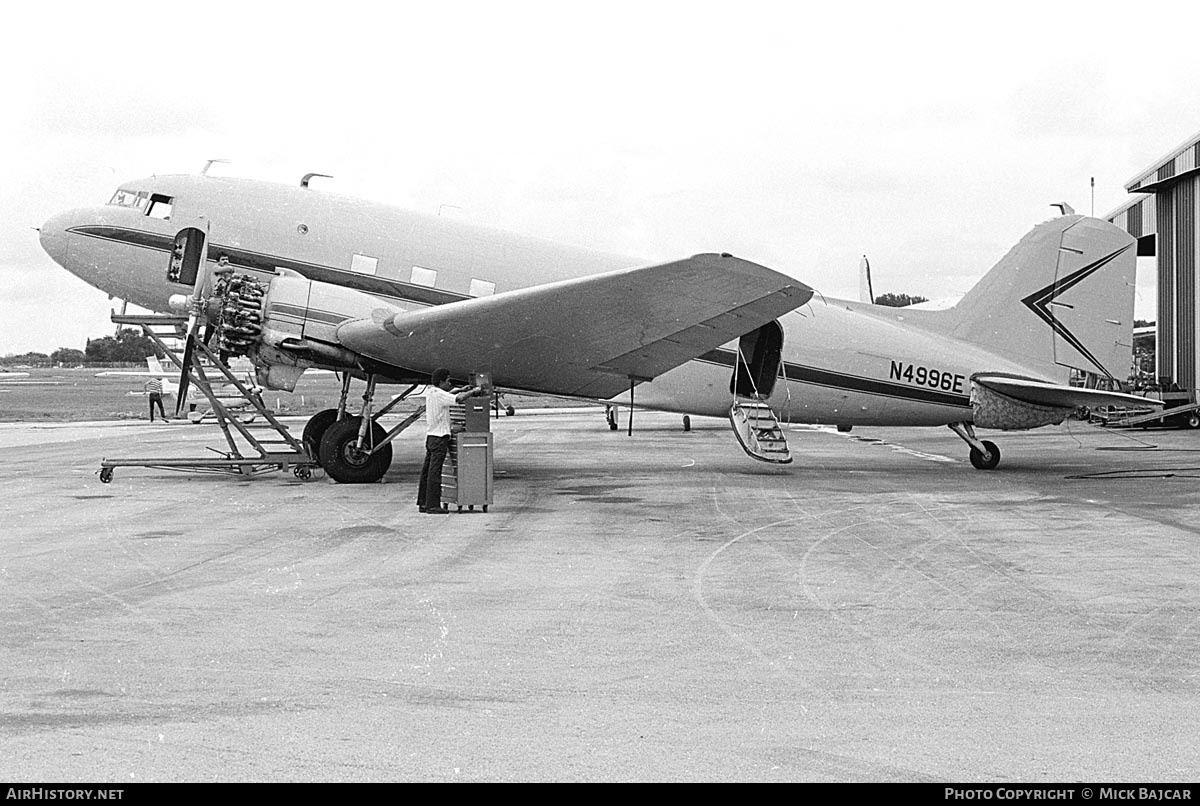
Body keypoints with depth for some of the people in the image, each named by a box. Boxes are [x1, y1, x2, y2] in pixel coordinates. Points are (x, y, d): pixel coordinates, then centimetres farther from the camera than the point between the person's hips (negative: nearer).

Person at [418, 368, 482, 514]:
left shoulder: (430, 391, 11)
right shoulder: (439, 394, -16)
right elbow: (458, 399, -28)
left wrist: (461, 389, 21)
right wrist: (473, 391, -13)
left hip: (430, 436, 9)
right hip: (439, 437, -9)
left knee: (427, 471, 12)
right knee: (434, 472, -9)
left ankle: (423, 503, 17)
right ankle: (432, 505, -9)